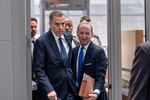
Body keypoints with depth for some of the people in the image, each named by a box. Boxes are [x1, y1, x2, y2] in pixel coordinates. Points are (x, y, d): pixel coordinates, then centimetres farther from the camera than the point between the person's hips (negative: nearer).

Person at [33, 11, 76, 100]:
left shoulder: (69, 37, 7)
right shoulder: (41, 41, -11)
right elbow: (38, 69, -14)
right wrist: (49, 89, -25)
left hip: (70, 90, 5)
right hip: (52, 91, -5)